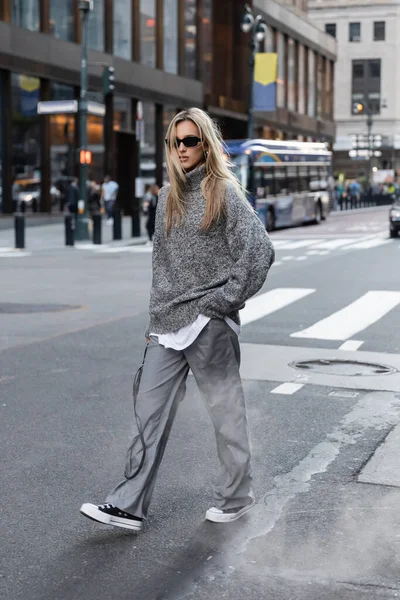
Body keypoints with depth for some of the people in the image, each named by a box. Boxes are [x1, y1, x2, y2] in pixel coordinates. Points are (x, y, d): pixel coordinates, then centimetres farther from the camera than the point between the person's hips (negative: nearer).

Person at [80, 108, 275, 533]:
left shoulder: (224, 191, -5)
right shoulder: (168, 196, 14)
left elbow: (260, 250, -11)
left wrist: (224, 301, -12)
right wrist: (156, 317, 14)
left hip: (209, 323, -6)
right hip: (168, 323, 6)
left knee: (226, 410, 6)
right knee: (150, 410, 3)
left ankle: (235, 496, 22)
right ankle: (129, 505, 7)